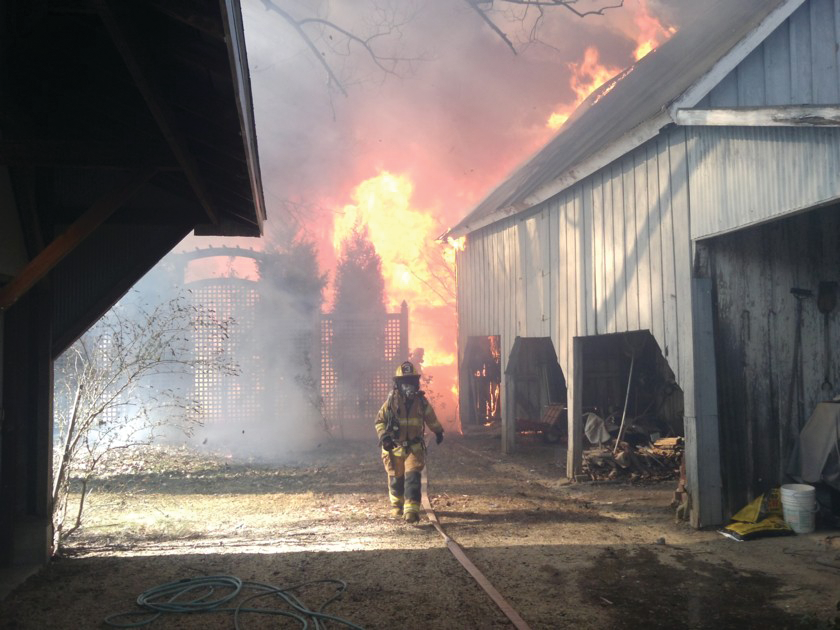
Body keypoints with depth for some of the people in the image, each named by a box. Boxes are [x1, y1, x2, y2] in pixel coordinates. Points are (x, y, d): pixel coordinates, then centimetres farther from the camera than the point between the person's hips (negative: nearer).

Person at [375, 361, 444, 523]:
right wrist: (383, 436, -18)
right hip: (394, 447, 0)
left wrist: (438, 431, 32)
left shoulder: (421, 401, -3)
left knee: (413, 477, -14)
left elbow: (431, 418, 17)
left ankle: (412, 510, -17)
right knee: (396, 478, 14)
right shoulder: (391, 401, -10)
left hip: (415, 447, 0)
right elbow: (380, 421, -1)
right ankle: (396, 504, 40)